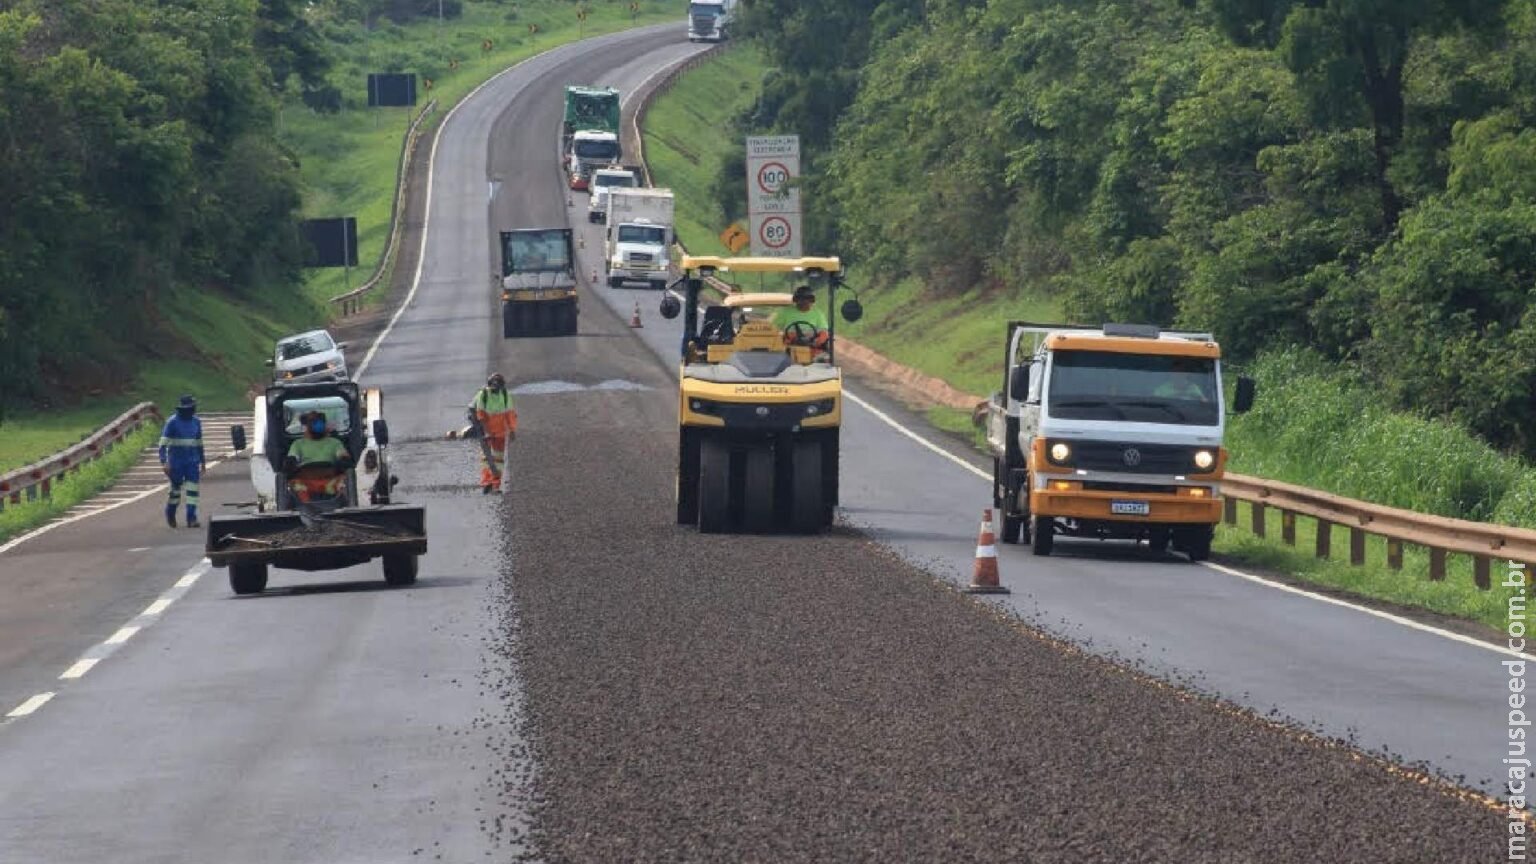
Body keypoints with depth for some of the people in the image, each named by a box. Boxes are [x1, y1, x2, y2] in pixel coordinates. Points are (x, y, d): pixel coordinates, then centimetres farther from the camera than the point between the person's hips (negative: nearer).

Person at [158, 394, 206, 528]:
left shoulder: (196, 422, 8)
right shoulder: (172, 422, -8)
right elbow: (163, 443, -12)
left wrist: (203, 462, 21)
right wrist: (164, 462, -21)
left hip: (192, 462, 3)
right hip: (176, 462, -3)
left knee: (192, 489, -10)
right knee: (176, 491, 5)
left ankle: (191, 518, -11)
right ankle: (170, 514, 30)